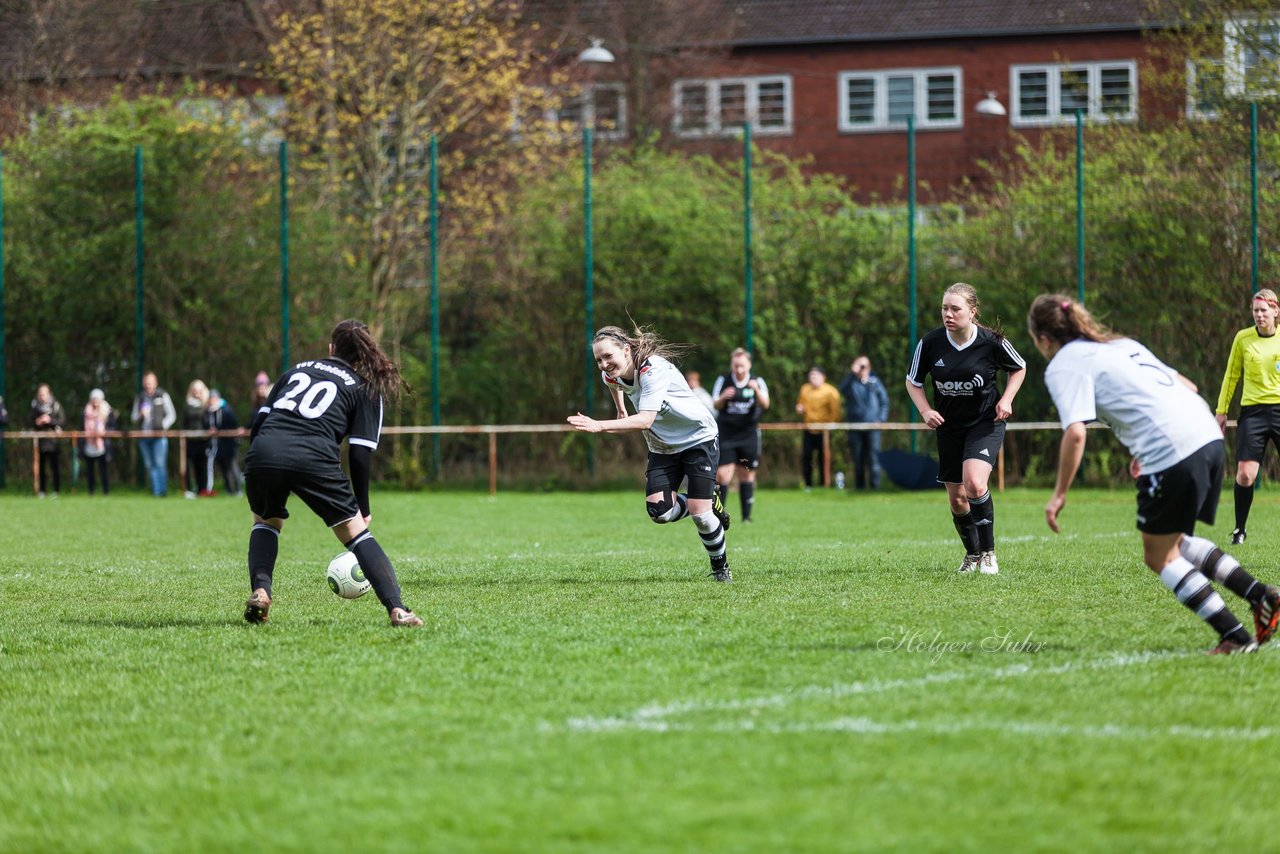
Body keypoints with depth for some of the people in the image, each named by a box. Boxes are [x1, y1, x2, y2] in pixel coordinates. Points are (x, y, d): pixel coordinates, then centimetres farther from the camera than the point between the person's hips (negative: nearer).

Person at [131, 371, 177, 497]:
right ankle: (155, 491, 8)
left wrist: (163, 426, -9)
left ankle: (163, 490, -10)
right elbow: (133, 417, 14)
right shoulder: (139, 397, 13)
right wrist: (140, 415, -8)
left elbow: (171, 415, 4)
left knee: (160, 463, -13)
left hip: (159, 436, -4)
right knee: (149, 465, 4)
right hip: (144, 437, 4)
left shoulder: (162, 396, 4)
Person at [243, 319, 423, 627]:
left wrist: (259, 472, 28)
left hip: (263, 451, 3)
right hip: (314, 459, -3)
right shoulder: (367, 390, 19)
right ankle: (396, 609, -5)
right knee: (355, 531, 10)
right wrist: (363, 509, 17)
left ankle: (259, 591, 9)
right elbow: (360, 453, 9)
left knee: (266, 521, 31)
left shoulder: (297, 370, 29)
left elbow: (259, 420, 21)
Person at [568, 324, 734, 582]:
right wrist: (620, 410, 26)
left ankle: (721, 566, 12)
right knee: (659, 511, -15)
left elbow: (645, 420, -42)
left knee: (699, 511, -14)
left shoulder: (654, 370, -31)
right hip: (662, 447, 6)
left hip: (698, 439, -6)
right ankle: (708, 503, 15)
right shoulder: (611, 376, -8)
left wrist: (600, 426, -50)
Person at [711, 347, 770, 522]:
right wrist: (723, 398, -24)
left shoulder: (757, 382, 0)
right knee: (722, 475, -10)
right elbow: (715, 405, -2)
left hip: (749, 434, 1)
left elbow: (765, 404, -12)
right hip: (725, 434, -1)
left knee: (747, 475, 6)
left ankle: (747, 515, 15)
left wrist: (757, 391, -30)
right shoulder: (723, 380, -1)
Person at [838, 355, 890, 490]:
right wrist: (852, 373, -21)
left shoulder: (875, 381, 9)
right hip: (855, 426, 1)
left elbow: (884, 401, 12)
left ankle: (875, 485, -10)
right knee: (857, 458, 4)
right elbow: (842, 389, -17)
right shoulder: (851, 381, 7)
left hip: (872, 425, -1)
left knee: (873, 457, -9)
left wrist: (881, 418, 0)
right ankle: (859, 485, 11)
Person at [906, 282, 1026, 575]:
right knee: (956, 498, 8)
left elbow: (1019, 368, 5)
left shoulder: (992, 342, -16)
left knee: (974, 484, -25)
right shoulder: (930, 342, -12)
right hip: (949, 427, 3)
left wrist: (1006, 399, -9)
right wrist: (925, 410, -12)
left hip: (986, 422, -3)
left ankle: (988, 552, -8)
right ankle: (972, 554, 32)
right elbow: (913, 381, 4)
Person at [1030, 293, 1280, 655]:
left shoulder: (1063, 365, 2)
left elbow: (1075, 432, -12)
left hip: (1171, 453, -8)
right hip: (1209, 437, 8)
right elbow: (1187, 386, 26)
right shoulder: (1122, 344, 26)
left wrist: (1060, 493, -3)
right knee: (1175, 543, 25)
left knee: (1160, 557, 9)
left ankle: (1236, 637, 2)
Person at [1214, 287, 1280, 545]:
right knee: (1245, 474, -11)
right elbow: (1231, 376, 10)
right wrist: (1221, 411, 8)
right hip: (1252, 411, -1)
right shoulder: (1243, 338, 2)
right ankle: (1239, 529, 6)